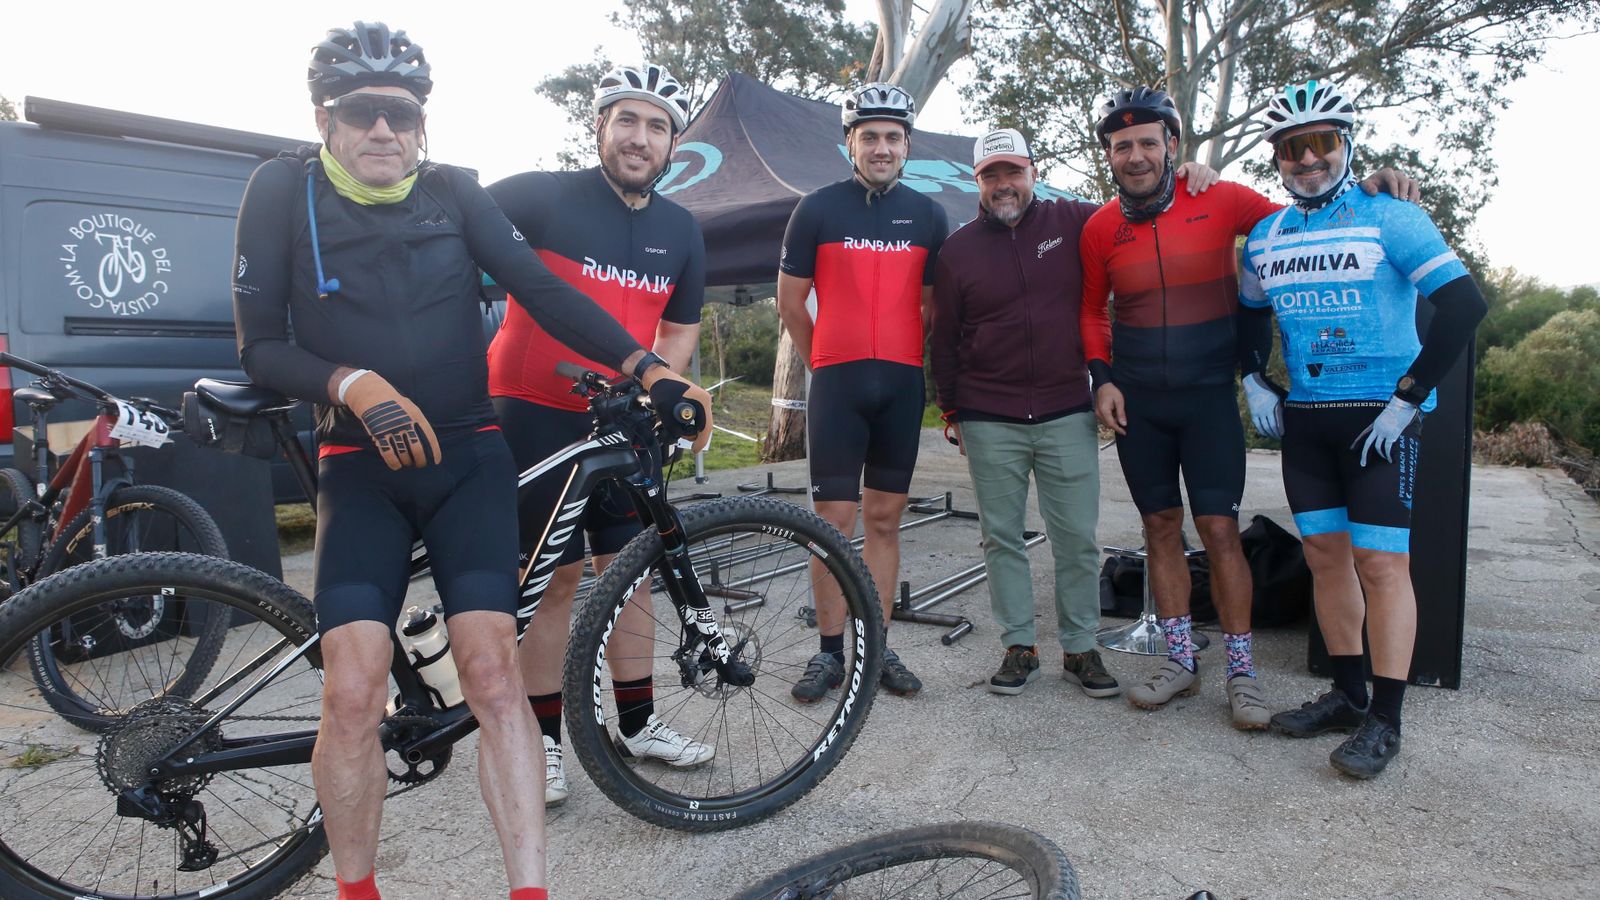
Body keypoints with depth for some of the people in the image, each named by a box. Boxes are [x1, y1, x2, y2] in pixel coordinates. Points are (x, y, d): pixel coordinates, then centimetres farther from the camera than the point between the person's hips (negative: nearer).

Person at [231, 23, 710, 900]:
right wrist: (354, 384, -21)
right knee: (353, 693, -11)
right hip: (361, 466, 0)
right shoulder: (284, 189, 1)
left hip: (468, 460, 1)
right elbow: (261, 345, -1)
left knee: (492, 673, -12)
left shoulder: (453, 192, 4)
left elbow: (541, 288, -6)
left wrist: (646, 366, -19)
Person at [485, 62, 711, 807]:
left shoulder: (681, 231, 7)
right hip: (535, 415, -4)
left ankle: (638, 724, 23)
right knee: (559, 575, 0)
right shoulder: (544, 195, -7)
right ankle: (542, 737, 15)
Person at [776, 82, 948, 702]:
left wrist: (922, 367, 13)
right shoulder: (818, 208, 3)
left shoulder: (928, 215, 10)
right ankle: (830, 652, 10)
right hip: (837, 383, -2)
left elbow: (933, 303, 16)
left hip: (902, 385, 2)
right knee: (835, 519, -1)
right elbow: (791, 301, 8)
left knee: (884, 519, 7)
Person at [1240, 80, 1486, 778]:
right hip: (1303, 417, 5)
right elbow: (1251, 315, 24)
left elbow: (1465, 303, -12)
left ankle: (1385, 721, 5)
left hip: (1380, 417, -5)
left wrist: (1409, 397, -14)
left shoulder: (1389, 218, -6)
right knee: (1326, 556, 9)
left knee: (1381, 563, -5)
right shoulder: (1265, 236, 9)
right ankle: (1347, 694, 22)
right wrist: (1254, 383, 9)